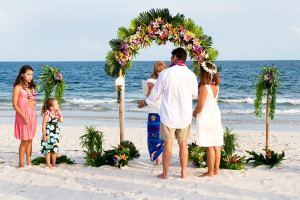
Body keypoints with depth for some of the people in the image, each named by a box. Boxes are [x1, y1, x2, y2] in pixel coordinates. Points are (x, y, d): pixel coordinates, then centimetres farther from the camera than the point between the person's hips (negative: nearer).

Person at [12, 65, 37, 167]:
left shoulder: (31, 87, 12)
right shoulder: (18, 87, -8)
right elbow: (14, 104, -10)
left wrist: (33, 103, -5)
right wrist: (23, 116, -19)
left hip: (32, 115, 6)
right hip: (22, 115, -6)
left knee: (30, 140, 10)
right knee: (24, 140, -5)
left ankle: (29, 162, 17)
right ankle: (21, 164, 5)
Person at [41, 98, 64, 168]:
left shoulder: (56, 113, 3)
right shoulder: (47, 114, -17)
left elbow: (61, 121, 1)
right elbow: (43, 125, -16)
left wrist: (59, 112, -5)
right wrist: (44, 135, -17)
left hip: (55, 135, 7)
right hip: (48, 135, -6)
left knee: (55, 150, 12)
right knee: (48, 150, 3)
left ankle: (54, 164, 24)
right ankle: (48, 164, 13)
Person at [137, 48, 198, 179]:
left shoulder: (165, 73, -10)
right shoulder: (191, 75, -3)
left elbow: (155, 93, -1)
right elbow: (195, 95, 9)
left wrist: (145, 103, 17)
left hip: (168, 115, -2)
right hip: (185, 116, 2)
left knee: (168, 144, 4)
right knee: (183, 144, 10)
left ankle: (165, 173, 11)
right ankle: (184, 172, 15)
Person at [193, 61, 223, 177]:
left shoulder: (204, 87, -18)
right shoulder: (216, 86, 7)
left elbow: (200, 105, -18)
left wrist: (194, 113, 2)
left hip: (206, 118, -8)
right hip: (215, 115, 9)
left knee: (209, 147, -4)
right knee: (216, 145, 12)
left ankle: (210, 172, 2)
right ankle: (216, 169, 20)